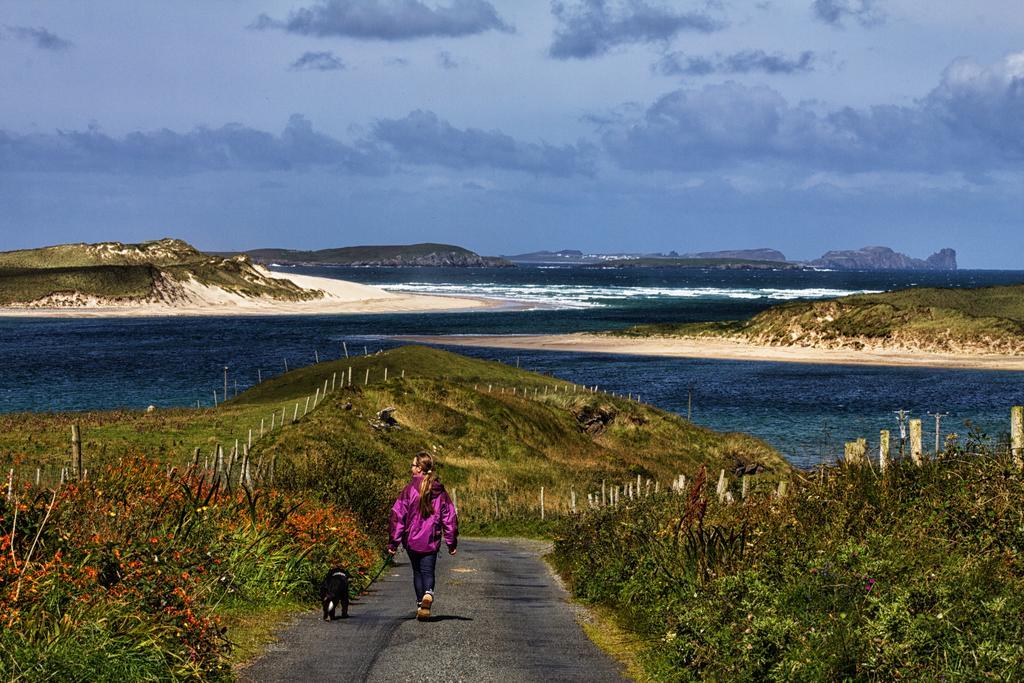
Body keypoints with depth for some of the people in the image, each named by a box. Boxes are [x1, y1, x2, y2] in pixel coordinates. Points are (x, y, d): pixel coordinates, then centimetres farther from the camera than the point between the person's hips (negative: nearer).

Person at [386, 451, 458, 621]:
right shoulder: (440, 491, 2)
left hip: (412, 541, -1)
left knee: (417, 571, 15)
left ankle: (420, 604, 14)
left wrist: (393, 542, -4)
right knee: (428, 571, 3)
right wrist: (451, 542, 12)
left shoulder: (410, 489, -9)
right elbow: (450, 516, 5)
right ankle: (428, 593, -27)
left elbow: (398, 515, -9)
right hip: (431, 542, 1)